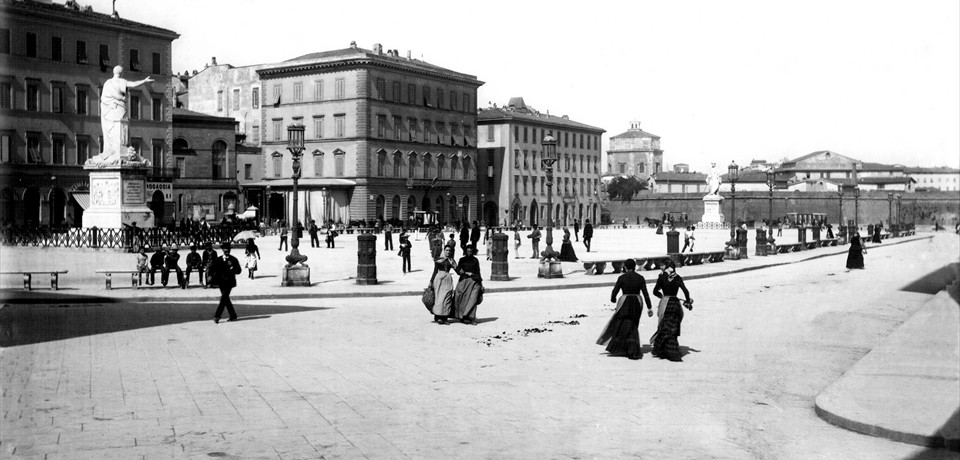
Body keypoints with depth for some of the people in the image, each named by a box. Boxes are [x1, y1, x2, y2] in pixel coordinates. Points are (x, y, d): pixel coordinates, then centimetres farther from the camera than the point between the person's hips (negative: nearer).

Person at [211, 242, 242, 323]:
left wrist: (232, 268, -23)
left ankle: (217, 316, -17)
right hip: (221, 282, 5)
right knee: (226, 299, 8)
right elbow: (213, 268, 4)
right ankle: (233, 316, 19)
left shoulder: (234, 260, 1)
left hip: (229, 282, -4)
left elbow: (239, 270, -5)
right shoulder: (218, 260, 11)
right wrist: (209, 275, -15)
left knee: (224, 298, -14)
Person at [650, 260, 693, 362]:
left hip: (665, 304, -3)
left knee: (666, 330, 3)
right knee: (673, 330, 12)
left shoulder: (662, 277, -4)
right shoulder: (678, 278, 4)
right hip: (676, 304, 3)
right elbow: (685, 291, -1)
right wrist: (688, 302, 12)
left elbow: (655, 291, -4)